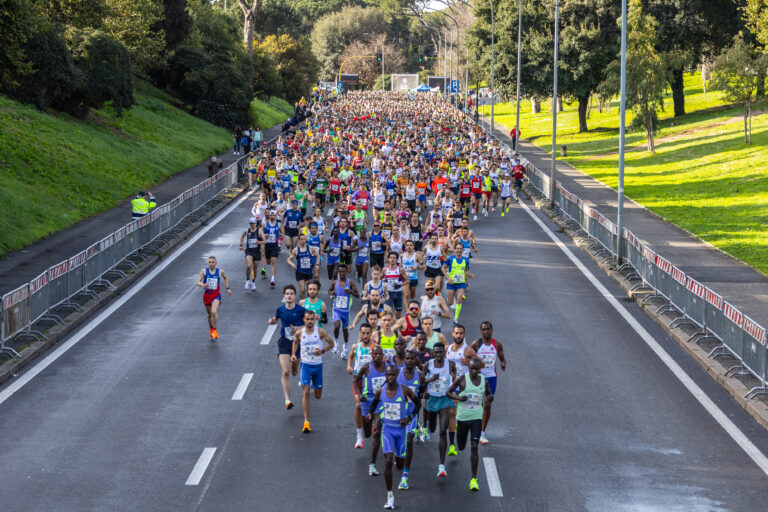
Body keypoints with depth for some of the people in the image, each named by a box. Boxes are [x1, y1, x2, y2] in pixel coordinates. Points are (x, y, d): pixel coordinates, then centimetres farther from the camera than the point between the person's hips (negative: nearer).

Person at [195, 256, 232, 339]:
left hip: (216, 295, -2)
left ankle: (215, 330, -10)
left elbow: (225, 278, 20)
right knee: (209, 314, 14)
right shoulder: (204, 271, -5)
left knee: (214, 312, -22)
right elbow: (198, 282, -7)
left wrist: (227, 288, 18)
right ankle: (211, 329, 36)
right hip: (207, 295, 2)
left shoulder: (220, 272, -3)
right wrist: (203, 285, -29)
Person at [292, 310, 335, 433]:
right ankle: (306, 422, -15)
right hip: (305, 365, -1)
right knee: (306, 392, -15)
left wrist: (322, 351, -14)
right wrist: (293, 354, 3)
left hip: (318, 365, 1)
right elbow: (295, 342, 18)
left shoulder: (320, 332, -8)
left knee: (318, 395, 11)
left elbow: (331, 343, 3)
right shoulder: (299, 332, -4)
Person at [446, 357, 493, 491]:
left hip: (476, 418, 0)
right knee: (461, 447, 13)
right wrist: (458, 397, -19)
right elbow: (448, 392, 1)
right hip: (462, 417, 0)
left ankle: (474, 479, -7)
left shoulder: (484, 381, 1)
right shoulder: (462, 379, -7)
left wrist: (488, 400, -5)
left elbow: (488, 394, 19)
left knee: (474, 447, -10)